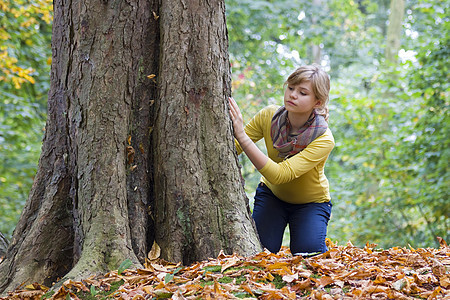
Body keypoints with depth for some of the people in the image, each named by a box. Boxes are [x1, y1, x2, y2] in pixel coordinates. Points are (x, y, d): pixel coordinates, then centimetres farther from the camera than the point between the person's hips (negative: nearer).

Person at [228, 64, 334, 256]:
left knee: (307, 253, -23)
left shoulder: (323, 139, -32)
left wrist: (241, 135, -49)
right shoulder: (268, 116, -19)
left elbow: (279, 175, -42)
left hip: (311, 202, -2)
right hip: (272, 195, 2)